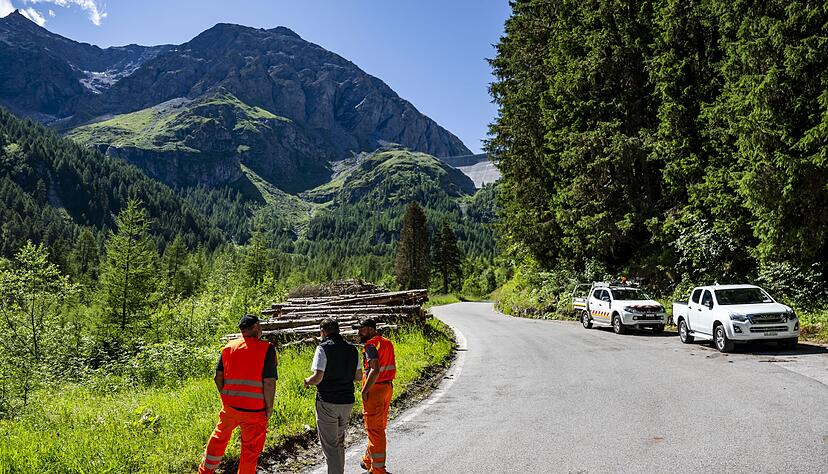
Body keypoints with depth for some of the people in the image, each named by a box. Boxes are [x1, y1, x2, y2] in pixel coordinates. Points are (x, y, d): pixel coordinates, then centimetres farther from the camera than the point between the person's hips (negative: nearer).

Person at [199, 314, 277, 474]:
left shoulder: (229, 347, 2)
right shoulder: (266, 349, -13)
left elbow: (218, 377, 5)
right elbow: (269, 382, -17)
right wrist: (269, 408, -6)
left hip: (229, 406, 5)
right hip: (254, 410, -5)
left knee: (219, 438, 25)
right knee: (251, 450, 12)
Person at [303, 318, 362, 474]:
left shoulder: (323, 348, -12)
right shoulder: (352, 348, 5)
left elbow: (317, 377, -19)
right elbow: (358, 376, 9)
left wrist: (307, 381, 2)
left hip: (327, 402, -6)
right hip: (347, 402, 6)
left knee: (330, 445, 3)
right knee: (340, 442, 21)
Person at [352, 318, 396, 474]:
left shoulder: (371, 346, -17)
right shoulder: (386, 343, 11)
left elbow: (375, 370, -28)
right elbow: (391, 367, 15)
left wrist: (365, 390, -21)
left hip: (375, 390, -9)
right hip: (388, 387, 9)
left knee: (374, 429, 0)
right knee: (378, 427, 20)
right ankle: (369, 460, 35)